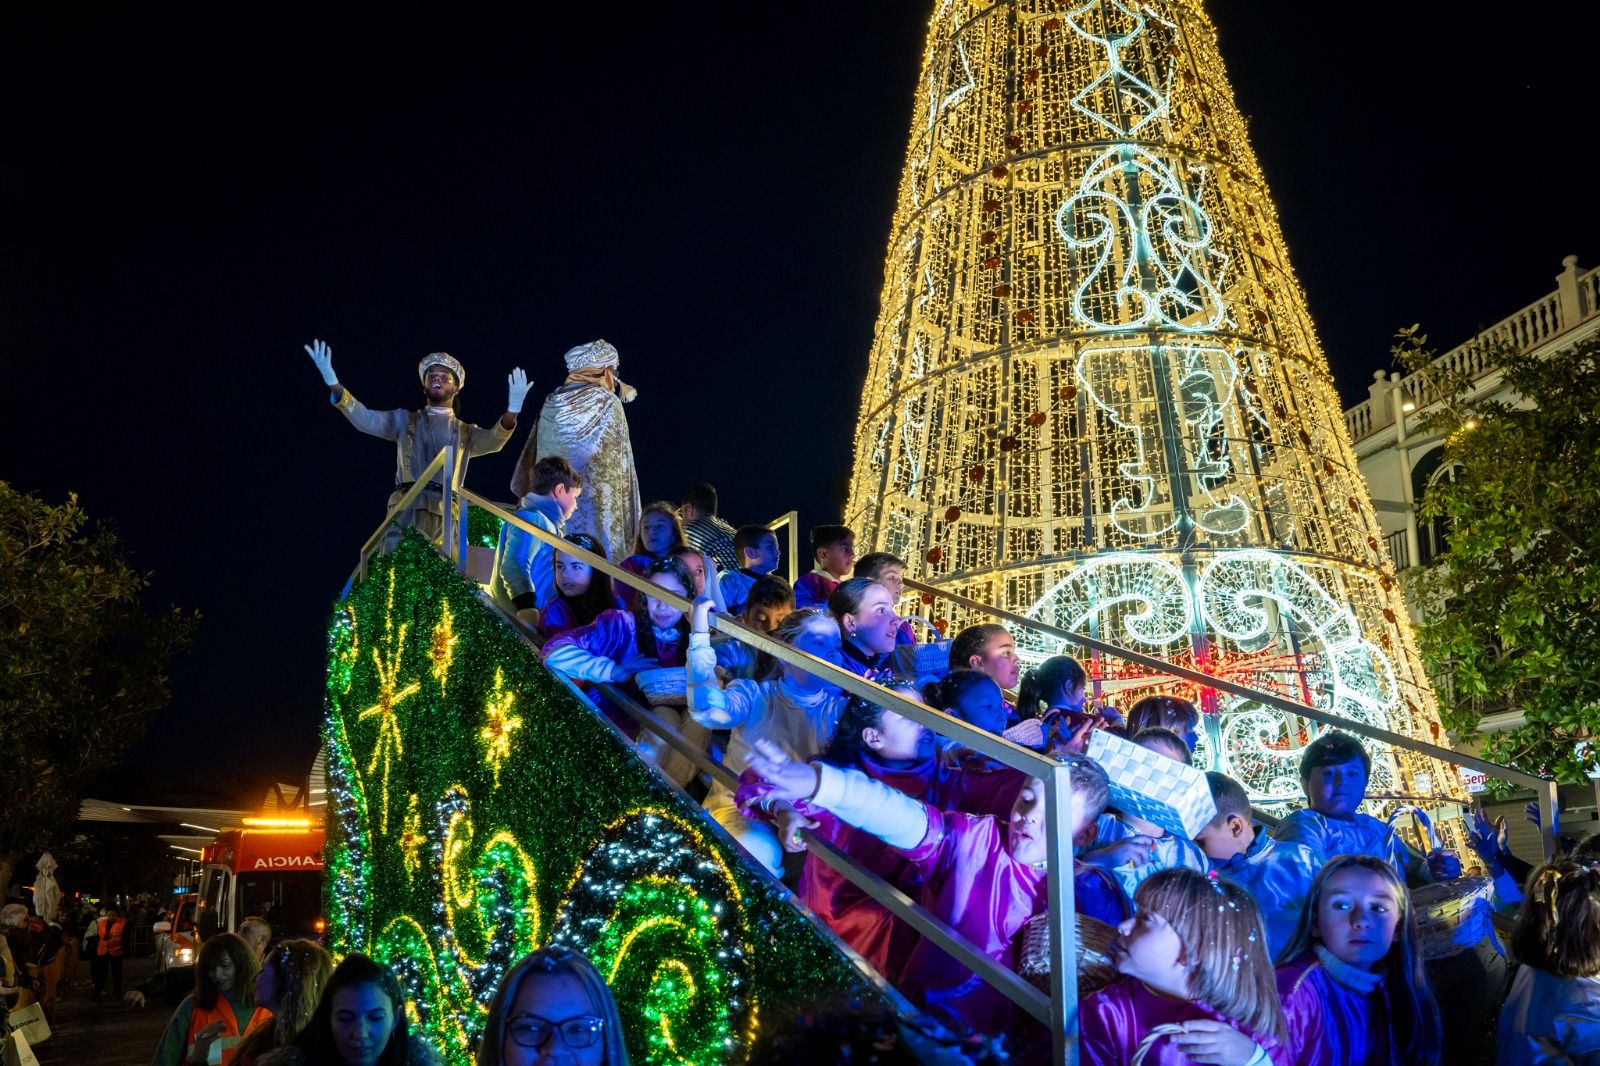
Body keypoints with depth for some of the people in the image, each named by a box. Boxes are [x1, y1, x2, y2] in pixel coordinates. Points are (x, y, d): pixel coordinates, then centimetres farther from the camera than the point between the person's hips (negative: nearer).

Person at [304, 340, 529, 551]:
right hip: (407, 509, 0)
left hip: (445, 514, 0)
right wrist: (332, 382, -7)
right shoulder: (405, 420, 21)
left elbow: (492, 442, 1)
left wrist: (512, 410, -19)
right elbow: (364, 419, 8)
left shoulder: (465, 431, 21)